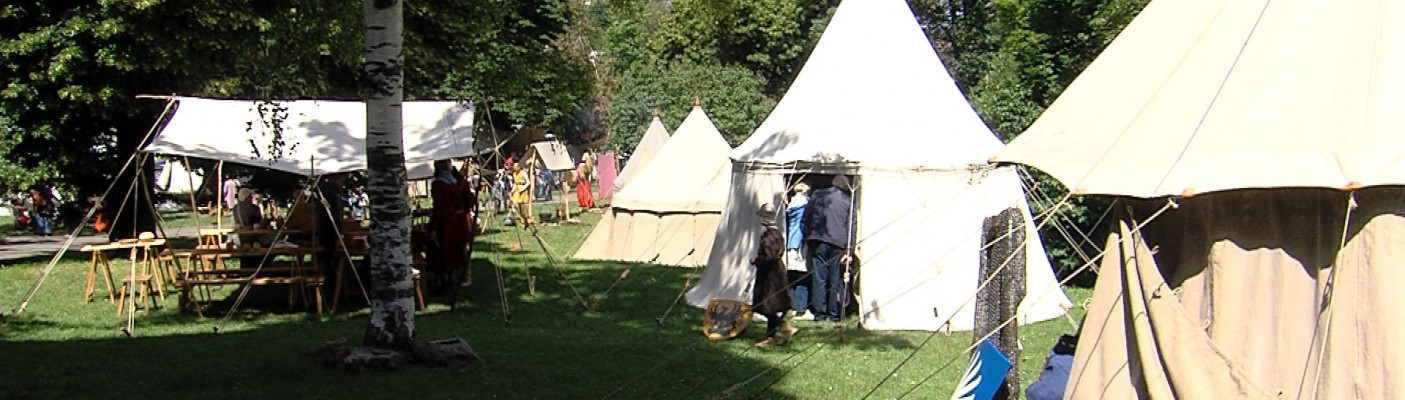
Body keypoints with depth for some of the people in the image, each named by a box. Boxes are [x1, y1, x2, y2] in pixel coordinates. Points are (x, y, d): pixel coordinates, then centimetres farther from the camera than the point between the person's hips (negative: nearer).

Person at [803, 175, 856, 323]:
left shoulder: (816, 195, 12)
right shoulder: (848, 200, 7)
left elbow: (805, 220, 11)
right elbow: (851, 227, 2)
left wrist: (808, 238, 16)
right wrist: (849, 250, 0)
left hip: (817, 242, 1)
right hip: (837, 243, -1)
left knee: (819, 279, 4)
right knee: (836, 280, 5)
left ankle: (819, 315, 3)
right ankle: (834, 315, 6)